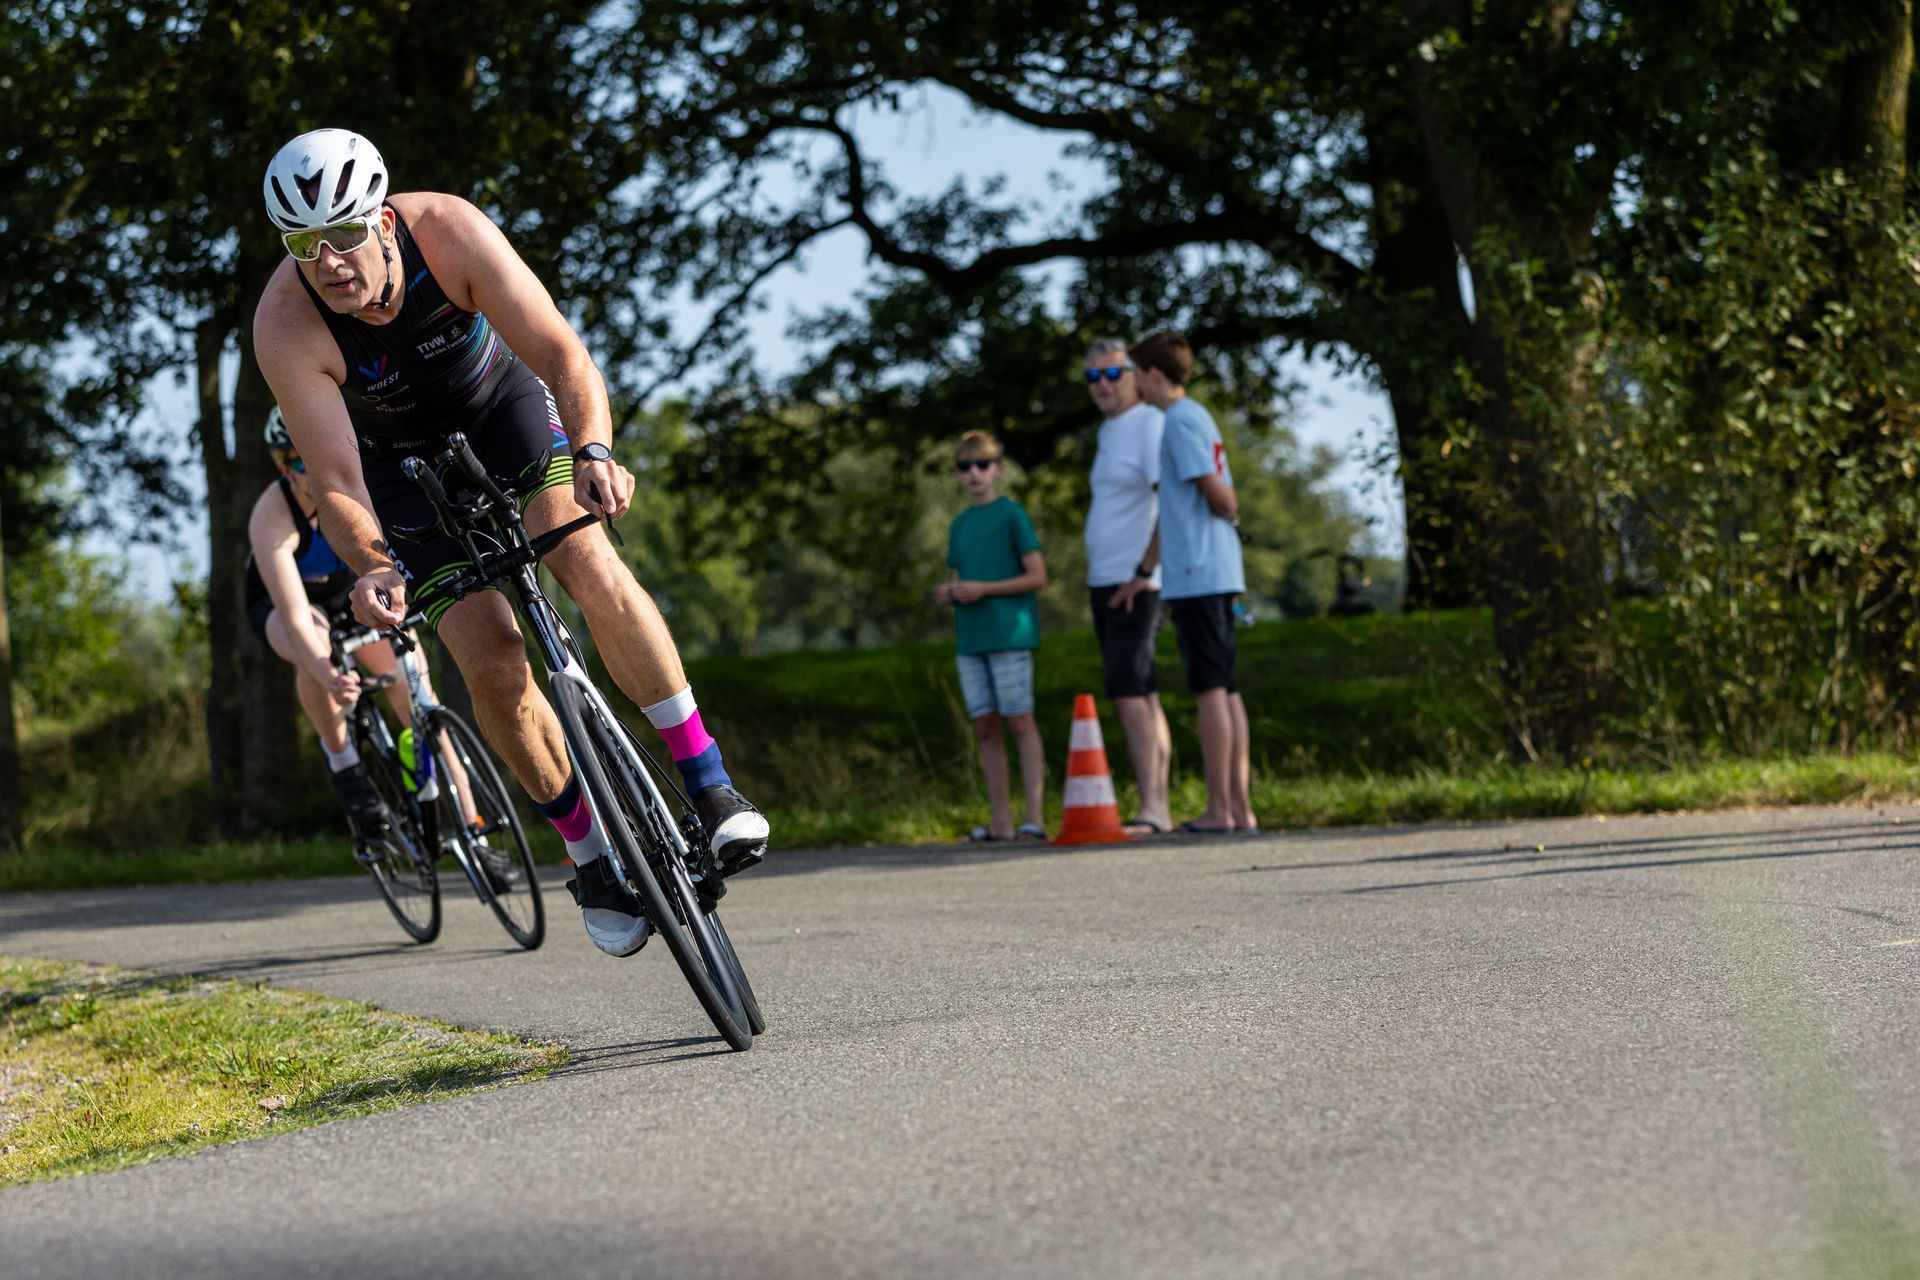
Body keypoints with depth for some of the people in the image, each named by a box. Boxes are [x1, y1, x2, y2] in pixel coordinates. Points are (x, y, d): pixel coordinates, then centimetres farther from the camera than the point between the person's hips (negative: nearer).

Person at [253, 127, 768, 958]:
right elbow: (335, 482, -34)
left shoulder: (446, 231, -32)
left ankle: (710, 787, -16)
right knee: (491, 663, -13)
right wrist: (374, 568, -54)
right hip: (398, 455, 0)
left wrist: (592, 451, -54)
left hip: (501, 400, 0)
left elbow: (562, 353, -35)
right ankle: (592, 861, 6)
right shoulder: (285, 324, -32)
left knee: (587, 564, -26)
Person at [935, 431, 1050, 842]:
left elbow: (1037, 576, -6)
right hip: (970, 639, 6)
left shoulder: (1011, 515, -2)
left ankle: (1034, 818, -9)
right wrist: (948, 594, 3)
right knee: (985, 727, 4)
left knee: (1020, 721, -7)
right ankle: (1000, 820, 6)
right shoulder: (959, 525, 17)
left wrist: (983, 589, -13)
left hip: (1009, 634, -6)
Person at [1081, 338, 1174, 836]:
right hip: (1104, 584, 10)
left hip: (1136, 586, -10)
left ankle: (1150, 808, -22)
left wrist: (1143, 571, -23)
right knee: (1142, 698, 9)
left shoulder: (1149, 425, -10)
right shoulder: (1108, 430, 19)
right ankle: (1159, 808, 11)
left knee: (1129, 694, -17)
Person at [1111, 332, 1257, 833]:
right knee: (1226, 689, 8)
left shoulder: (1181, 421, -9)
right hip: (1215, 574, 9)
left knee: (1210, 689, -9)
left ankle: (1219, 808, -9)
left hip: (1195, 577, -9)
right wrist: (1145, 572, 28)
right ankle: (1240, 805, 8)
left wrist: (1231, 519, 6)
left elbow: (1218, 493, -16)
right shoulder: (1197, 419, 20)